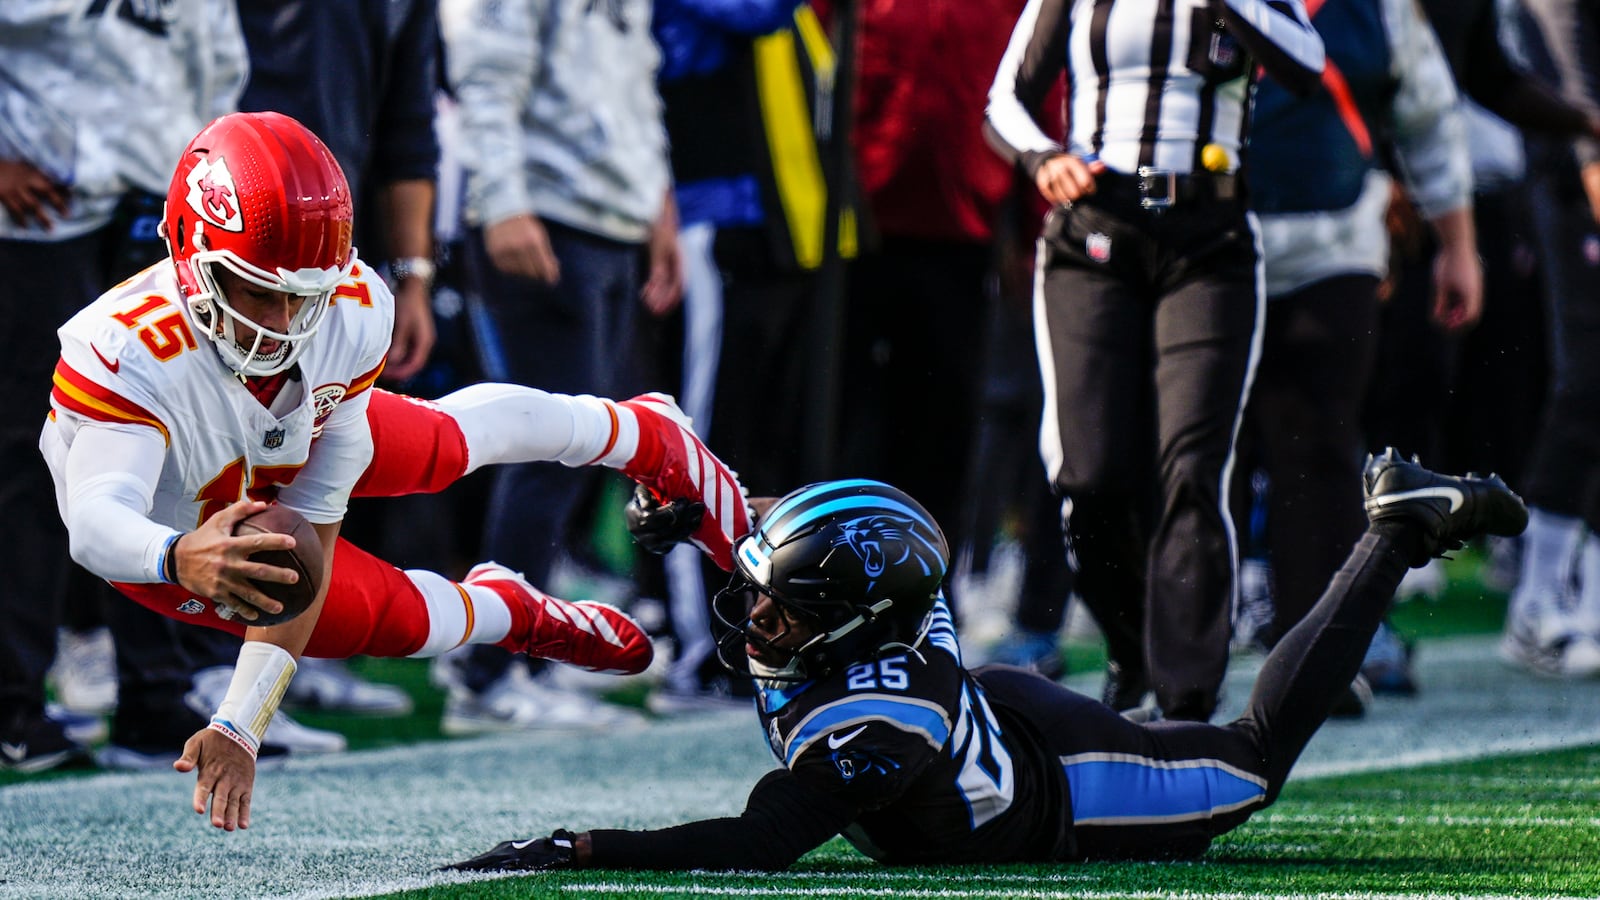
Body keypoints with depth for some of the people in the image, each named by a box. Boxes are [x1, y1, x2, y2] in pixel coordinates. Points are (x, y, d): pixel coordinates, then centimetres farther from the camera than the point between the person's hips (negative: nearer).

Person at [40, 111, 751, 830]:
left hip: (285, 448, 3)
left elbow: (311, 528, -33)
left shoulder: (354, 313, -35)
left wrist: (240, 726, -39)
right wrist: (183, 559, -83)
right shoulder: (124, 352, -47)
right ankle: (516, 612, 39)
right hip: (158, 531, -3)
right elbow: (95, 526, -59)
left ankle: (653, 438, 54)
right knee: (398, 617, 1)